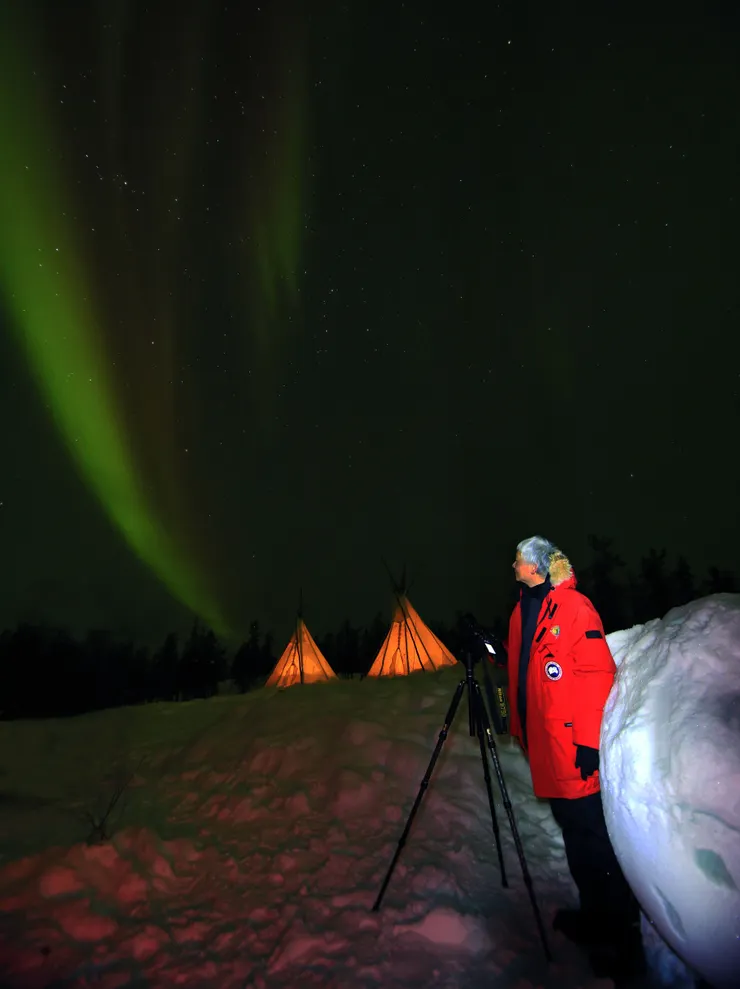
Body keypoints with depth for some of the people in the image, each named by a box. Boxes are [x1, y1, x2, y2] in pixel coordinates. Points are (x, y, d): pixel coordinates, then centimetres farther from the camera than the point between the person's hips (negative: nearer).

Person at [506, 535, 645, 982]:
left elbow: (598, 674, -18)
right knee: (575, 837, 19)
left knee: (596, 840, 0)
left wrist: (591, 738, -19)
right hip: (546, 750, 8)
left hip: (578, 751, -8)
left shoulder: (573, 606, -14)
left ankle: (623, 937, 15)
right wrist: (520, 728, 20)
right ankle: (595, 916, 34)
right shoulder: (522, 612, 11)